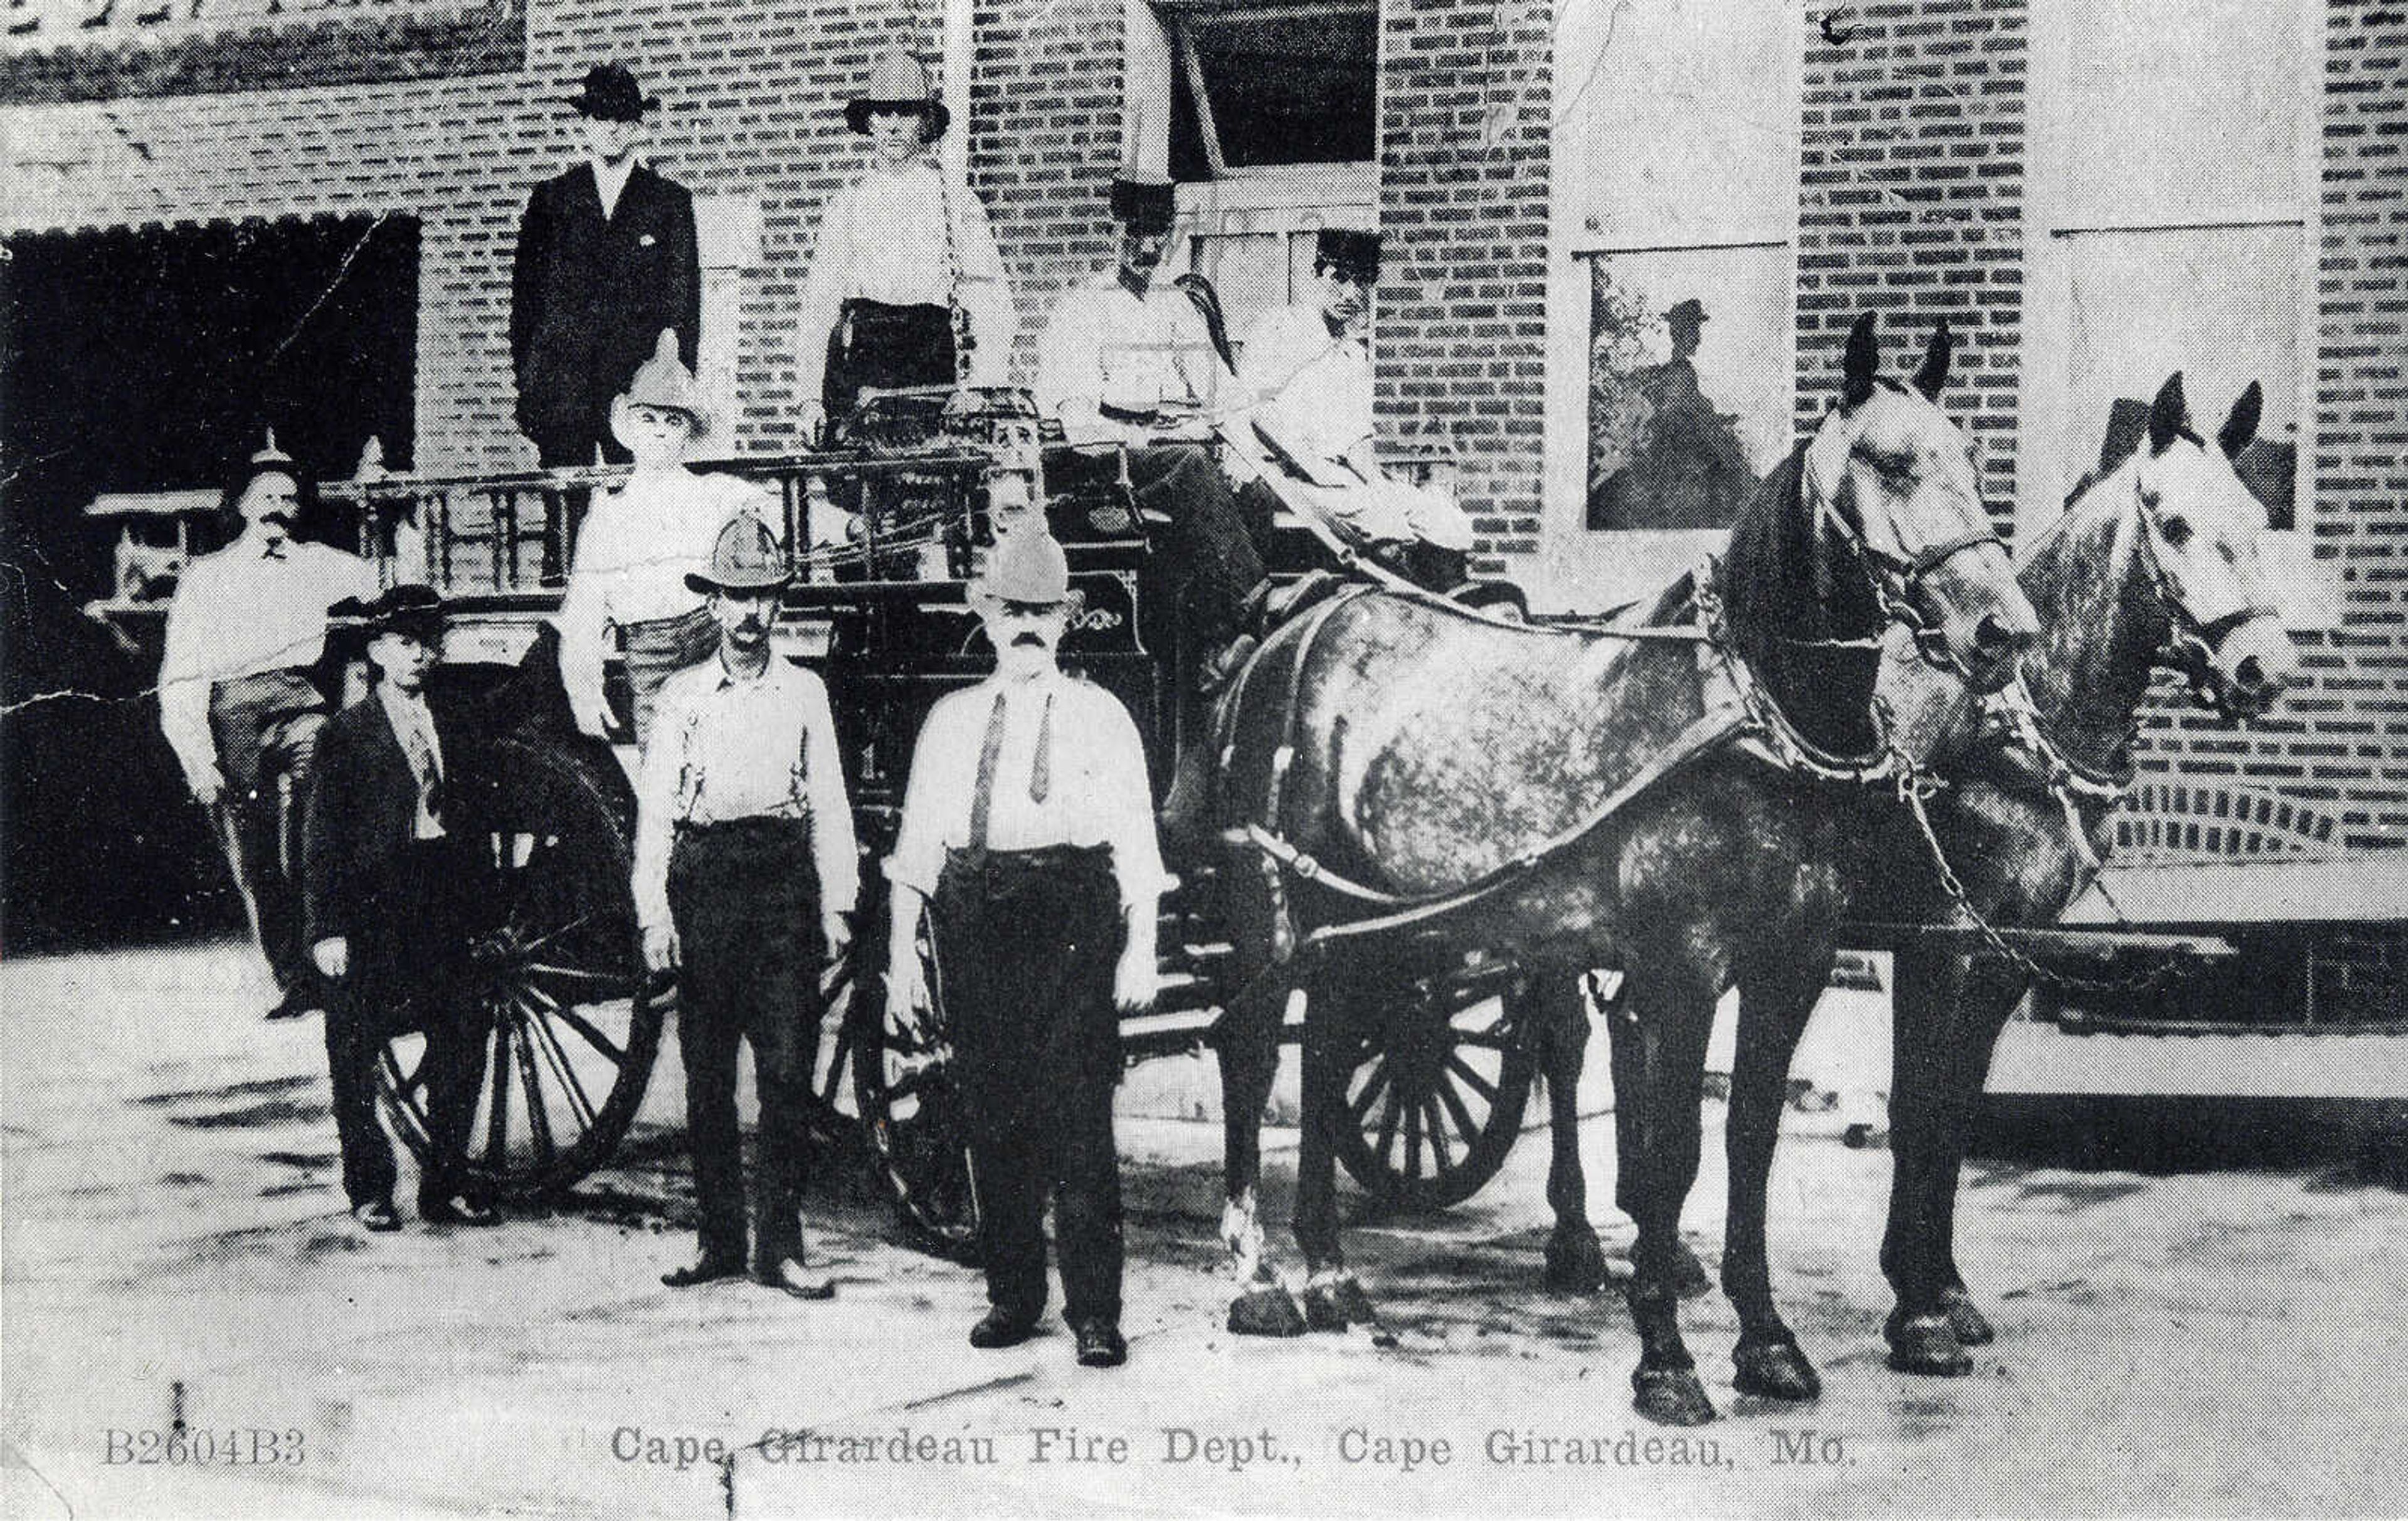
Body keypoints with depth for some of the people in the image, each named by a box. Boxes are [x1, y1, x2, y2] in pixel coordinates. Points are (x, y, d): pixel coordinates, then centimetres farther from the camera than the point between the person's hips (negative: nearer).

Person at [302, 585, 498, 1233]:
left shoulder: (456, 726, 13)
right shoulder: (348, 734, -2)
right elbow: (324, 840, -4)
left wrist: (475, 901, 9)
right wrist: (328, 928, -11)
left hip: (444, 905, 4)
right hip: (371, 909, -4)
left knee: (462, 1046, 4)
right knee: (355, 1055, 1)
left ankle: (447, 1185, 14)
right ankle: (369, 1190, 12)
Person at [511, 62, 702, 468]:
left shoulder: (671, 201, 11)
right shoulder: (550, 198, 13)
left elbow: (685, 297, 9)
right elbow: (525, 290, 12)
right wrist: (524, 381, 4)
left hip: (640, 382, -1)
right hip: (560, 385, 1)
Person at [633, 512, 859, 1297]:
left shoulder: (805, 692, 10)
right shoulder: (681, 695, 8)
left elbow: (830, 803, 11)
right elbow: (653, 809, 5)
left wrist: (835, 902, 4)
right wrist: (653, 913, -2)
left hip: (785, 880, 0)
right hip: (702, 881, 0)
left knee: (788, 1070, -6)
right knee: (705, 1075, 3)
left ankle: (780, 1245, -2)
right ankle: (721, 1239, 12)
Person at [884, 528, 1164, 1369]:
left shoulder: (1100, 716, 8)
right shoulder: (950, 720, 14)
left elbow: (1135, 840, 4)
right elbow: (916, 841, 12)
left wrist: (1141, 947, -5)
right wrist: (901, 950, 5)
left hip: (1074, 916, -3)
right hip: (973, 919, 3)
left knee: (1078, 1112, -7)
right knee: (992, 1111, 5)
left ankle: (1095, 1310, -3)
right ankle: (1011, 1294, 17)